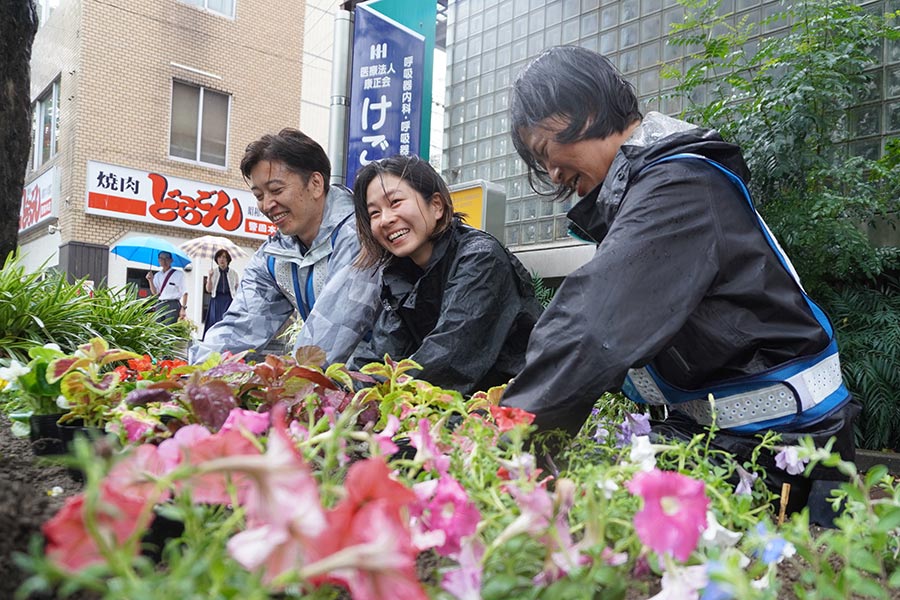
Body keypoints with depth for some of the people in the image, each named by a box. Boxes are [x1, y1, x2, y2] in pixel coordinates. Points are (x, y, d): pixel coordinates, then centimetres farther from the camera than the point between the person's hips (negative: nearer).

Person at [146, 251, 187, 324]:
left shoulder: (178, 274, 1)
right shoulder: (157, 275, 16)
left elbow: (184, 292, -2)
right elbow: (154, 292, 7)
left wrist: (183, 308, -11)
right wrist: (150, 280, -7)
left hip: (173, 305, -5)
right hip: (159, 305, 5)